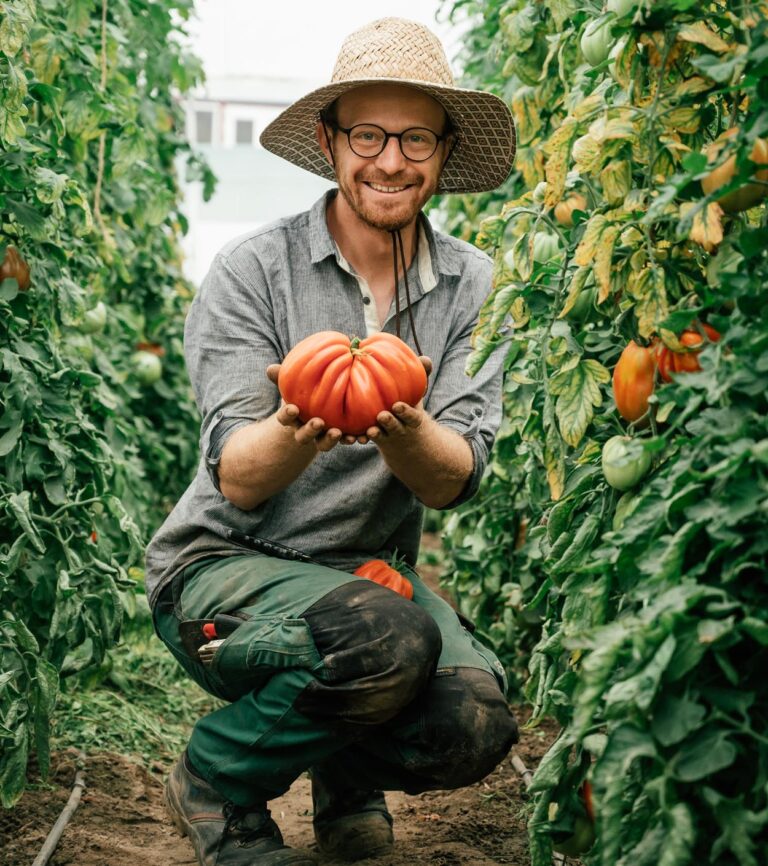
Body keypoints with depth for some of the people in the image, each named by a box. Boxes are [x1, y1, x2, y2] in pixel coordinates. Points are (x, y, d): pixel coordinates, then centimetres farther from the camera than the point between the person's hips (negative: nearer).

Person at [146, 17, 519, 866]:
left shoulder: (471, 287, -1)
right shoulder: (251, 270, -11)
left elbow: (454, 481, -11)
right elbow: (238, 480, -18)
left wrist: (403, 433, -35)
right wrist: (297, 434, -41)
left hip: (371, 570, 4)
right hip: (222, 566, -3)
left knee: (475, 727, -25)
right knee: (386, 640, -34)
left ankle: (347, 773, 12)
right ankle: (215, 782, -4)